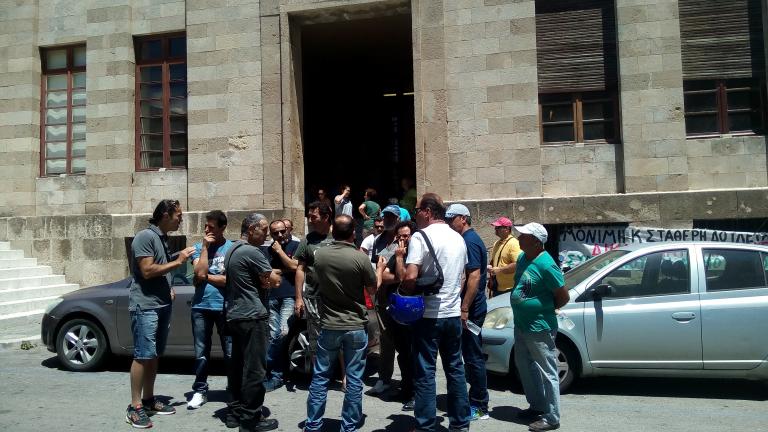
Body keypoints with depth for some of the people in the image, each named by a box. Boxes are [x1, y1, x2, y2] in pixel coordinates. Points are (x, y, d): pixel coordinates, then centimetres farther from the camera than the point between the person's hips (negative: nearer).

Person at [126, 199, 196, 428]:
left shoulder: (163, 238, 14)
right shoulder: (145, 236, -12)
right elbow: (147, 271, -20)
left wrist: (168, 289, 9)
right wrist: (178, 261, -15)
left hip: (162, 305, 9)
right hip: (145, 306, -9)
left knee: (154, 356, 13)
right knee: (143, 356, -6)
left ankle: (148, 399, 22)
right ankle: (135, 407, 0)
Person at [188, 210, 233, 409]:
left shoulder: (232, 248, -2)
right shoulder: (199, 247, 5)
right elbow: (200, 273, -11)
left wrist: (206, 276, -7)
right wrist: (205, 247, -9)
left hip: (225, 307, -2)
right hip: (201, 306, 2)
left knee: (231, 353, 3)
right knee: (201, 353, 11)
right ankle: (200, 391, 23)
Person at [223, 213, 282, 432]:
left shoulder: (232, 250, 15)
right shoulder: (251, 252, -17)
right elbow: (274, 281, -14)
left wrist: (267, 275, 0)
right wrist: (271, 275, 7)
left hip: (235, 315, 10)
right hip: (252, 316, -10)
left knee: (238, 365, 14)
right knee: (254, 369, -4)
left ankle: (236, 412, 21)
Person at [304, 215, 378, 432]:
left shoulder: (320, 254, -4)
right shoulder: (360, 257, -15)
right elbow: (372, 290, -1)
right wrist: (378, 269, 16)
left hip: (329, 326, 3)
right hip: (356, 327, -2)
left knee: (320, 378, 13)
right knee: (354, 380, 8)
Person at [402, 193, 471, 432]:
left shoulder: (421, 237, -13)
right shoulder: (458, 238, 10)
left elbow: (410, 278, -21)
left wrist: (408, 295, -3)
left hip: (428, 314, -6)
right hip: (453, 313, 7)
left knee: (425, 373, 2)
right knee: (455, 369, 13)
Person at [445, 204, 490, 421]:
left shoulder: (470, 241, -16)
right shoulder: (470, 239, 15)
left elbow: (474, 277, -23)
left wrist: (464, 309, -24)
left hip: (471, 309, -10)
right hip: (472, 307, 10)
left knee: (473, 356, -2)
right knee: (472, 355, 16)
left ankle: (479, 407, 8)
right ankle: (476, 400, 27)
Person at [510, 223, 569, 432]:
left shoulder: (545, 265, -22)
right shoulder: (522, 258, 5)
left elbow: (564, 297, -16)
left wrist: (545, 309, -2)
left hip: (539, 329, -10)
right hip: (521, 325, 10)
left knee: (546, 373, 2)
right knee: (525, 367, 20)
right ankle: (536, 406, 36)